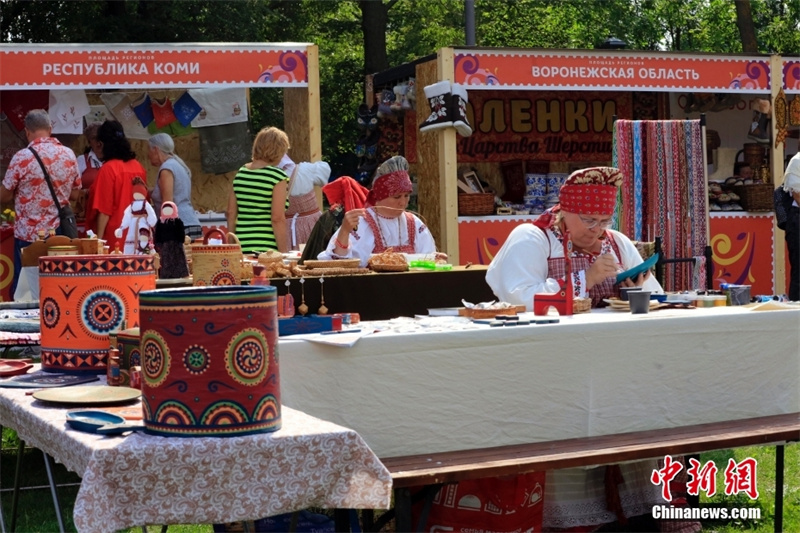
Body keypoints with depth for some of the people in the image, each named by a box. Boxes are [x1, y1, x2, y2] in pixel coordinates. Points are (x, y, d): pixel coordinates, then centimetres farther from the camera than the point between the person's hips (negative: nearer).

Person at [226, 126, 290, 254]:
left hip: (241, 248, 6)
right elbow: (278, 218, -12)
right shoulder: (277, 176, -7)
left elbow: (231, 214, 13)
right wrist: (284, 253, -9)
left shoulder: (240, 173, 11)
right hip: (266, 247, -6)